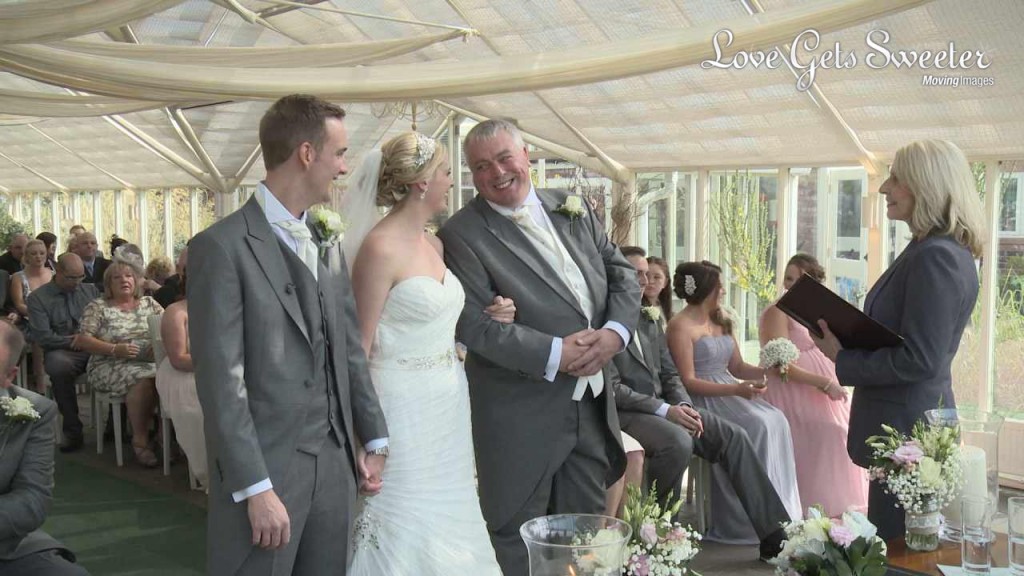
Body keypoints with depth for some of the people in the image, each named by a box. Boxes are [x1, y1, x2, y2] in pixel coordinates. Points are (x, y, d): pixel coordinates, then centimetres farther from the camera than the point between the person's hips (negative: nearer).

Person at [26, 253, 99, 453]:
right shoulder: (38, 298, 6)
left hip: (93, 348, 3)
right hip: (61, 351, -3)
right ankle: (72, 430, -29)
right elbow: (42, 336, -3)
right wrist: (73, 343, -6)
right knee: (59, 366, -40)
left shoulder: (91, 291, 17)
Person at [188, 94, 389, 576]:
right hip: (263, 468, -6)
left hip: (335, 463, 6)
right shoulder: (222, 247, -11)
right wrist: (256, 489, -17)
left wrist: (375, 439, 13)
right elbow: (221, 382, -15)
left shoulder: (327, 245, 11)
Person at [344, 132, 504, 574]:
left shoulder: (435, 244, 8)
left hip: (448, 405, 8)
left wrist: (490, 318, 3)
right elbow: (360, 346, -15)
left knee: (445, 529, 15)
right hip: (405, 409, -8)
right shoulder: (380, 248, -15)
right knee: (406, 537, 1)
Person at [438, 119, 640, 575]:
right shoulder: (462, 234, -11)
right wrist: (556, 354, -21)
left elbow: (623, 275, 9)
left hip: (591, 400, 6)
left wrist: (615, 332, -10)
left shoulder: (573, 210, 7)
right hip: (522, 413, -5)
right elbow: (474, 324, -19)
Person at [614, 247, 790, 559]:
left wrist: (684, 406, -4)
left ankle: (775, 535, -10)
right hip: (624, 413, -8)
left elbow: (669, 374, 18)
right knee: (678, 441, -35)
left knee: (734, 435, -9)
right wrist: (664, 410, -21)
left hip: (661, 407, 8)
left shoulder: (649, 322, 18)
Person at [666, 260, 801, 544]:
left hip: (730, 394, 8)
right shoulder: (681, 326, -8)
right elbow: (688, 381, -15)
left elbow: (737, 367, 18)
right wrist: (737, 389, -22)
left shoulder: (721, 320, 18)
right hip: (703, 401, -8)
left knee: (777, 421, -15)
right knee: (758, 426, -25)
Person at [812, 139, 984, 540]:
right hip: (909, 422, 10)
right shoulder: (931, 250, 12)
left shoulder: (936, 258, -21)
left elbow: (919, 360, -24)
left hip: (907, 430, -10)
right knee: (892, 541, 20)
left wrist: (843, 359, -14)